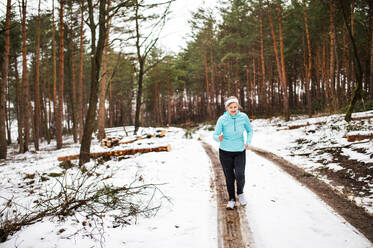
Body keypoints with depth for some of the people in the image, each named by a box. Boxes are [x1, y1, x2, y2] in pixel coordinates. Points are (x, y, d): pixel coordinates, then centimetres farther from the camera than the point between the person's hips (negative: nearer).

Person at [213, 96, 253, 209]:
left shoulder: (243, 117, -7)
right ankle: (231, 199, 23)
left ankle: (240, 193, 14)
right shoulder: (222, 119, -11)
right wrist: (219, 138, -31)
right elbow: (215, 135, -8)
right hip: (225, 152, 0)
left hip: (240, 151, 0)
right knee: (229, 177, 5)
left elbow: (249, 130, 10)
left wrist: (248, 142, -5)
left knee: (240, 175, -15)